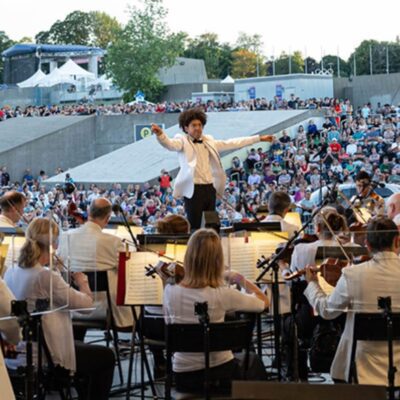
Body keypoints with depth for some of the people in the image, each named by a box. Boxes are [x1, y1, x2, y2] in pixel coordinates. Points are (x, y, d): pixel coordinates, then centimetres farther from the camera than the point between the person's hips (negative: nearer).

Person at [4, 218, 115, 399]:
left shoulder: (10, 273, 0)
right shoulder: (46, 277, -25)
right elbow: (86, 303, -16)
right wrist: (83, 281, 2)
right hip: (46, 355, -9)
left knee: (82, 346, 32)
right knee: (106, 356, 13)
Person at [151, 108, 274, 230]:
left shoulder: (208, 141, 17)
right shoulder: (182, 141, 0)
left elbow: (231, 143, 22)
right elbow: (169, 144, -21)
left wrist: (259, 138, 23)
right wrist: (160, 134, -45)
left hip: (210, 188, 6)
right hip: (193, 189, -6)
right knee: (194, 227, -6)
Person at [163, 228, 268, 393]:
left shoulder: (170, 291, -12)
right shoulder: (222, 295, -21)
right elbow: (264, 302, -5)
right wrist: (239, 278, 6)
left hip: (183, 376, 3)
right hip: (219, 373, -3)